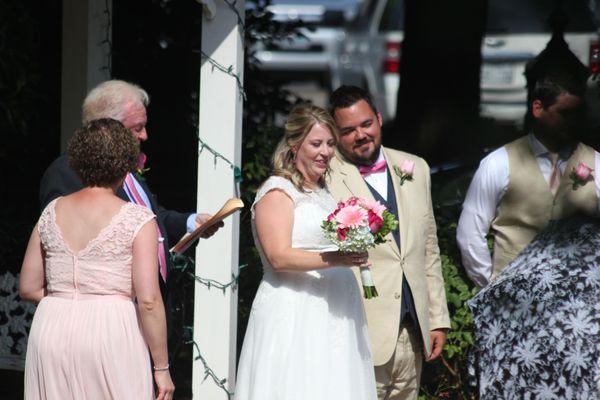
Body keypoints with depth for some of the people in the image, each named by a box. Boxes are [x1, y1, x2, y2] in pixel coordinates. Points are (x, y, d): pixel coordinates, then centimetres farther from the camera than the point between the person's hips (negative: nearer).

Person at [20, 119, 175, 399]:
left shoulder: (52, 212, 8)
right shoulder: (137, 220, -5)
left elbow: (28, 288, 12)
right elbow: (148, 301, -10)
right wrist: (161, 368, -3)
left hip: (51, 333, 4)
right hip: (112, 333, -4)